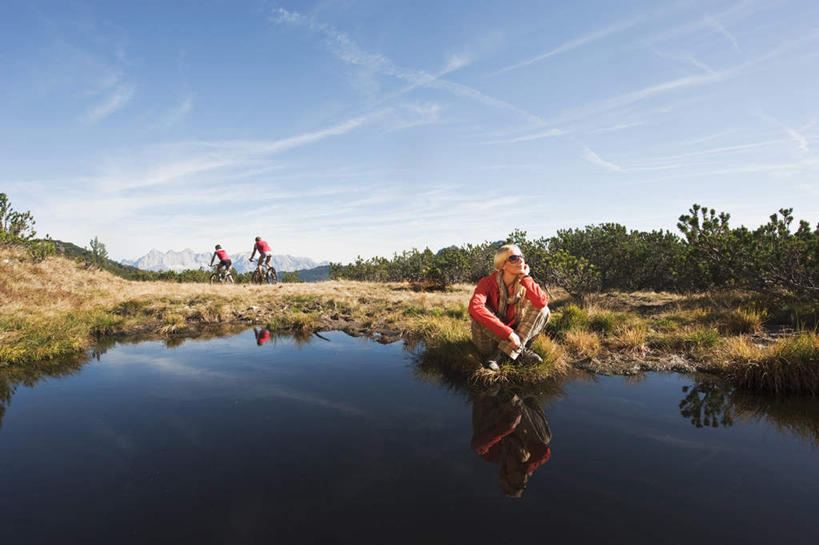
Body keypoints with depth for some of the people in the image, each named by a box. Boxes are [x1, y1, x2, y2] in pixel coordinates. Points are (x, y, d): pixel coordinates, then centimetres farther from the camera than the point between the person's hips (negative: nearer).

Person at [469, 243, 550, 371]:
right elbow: (474, 307, -38)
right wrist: (508, 332, -42)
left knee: (543, 311, -13)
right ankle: (519, 352, -23)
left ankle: (501, 354, -23)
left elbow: (543, 302, -25)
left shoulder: (523, 284, -4)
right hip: (489, 343, -3)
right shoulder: (488, 282, -16)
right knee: (480, 313, -30)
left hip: (510, 339, 4)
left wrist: (525, 278, -20)